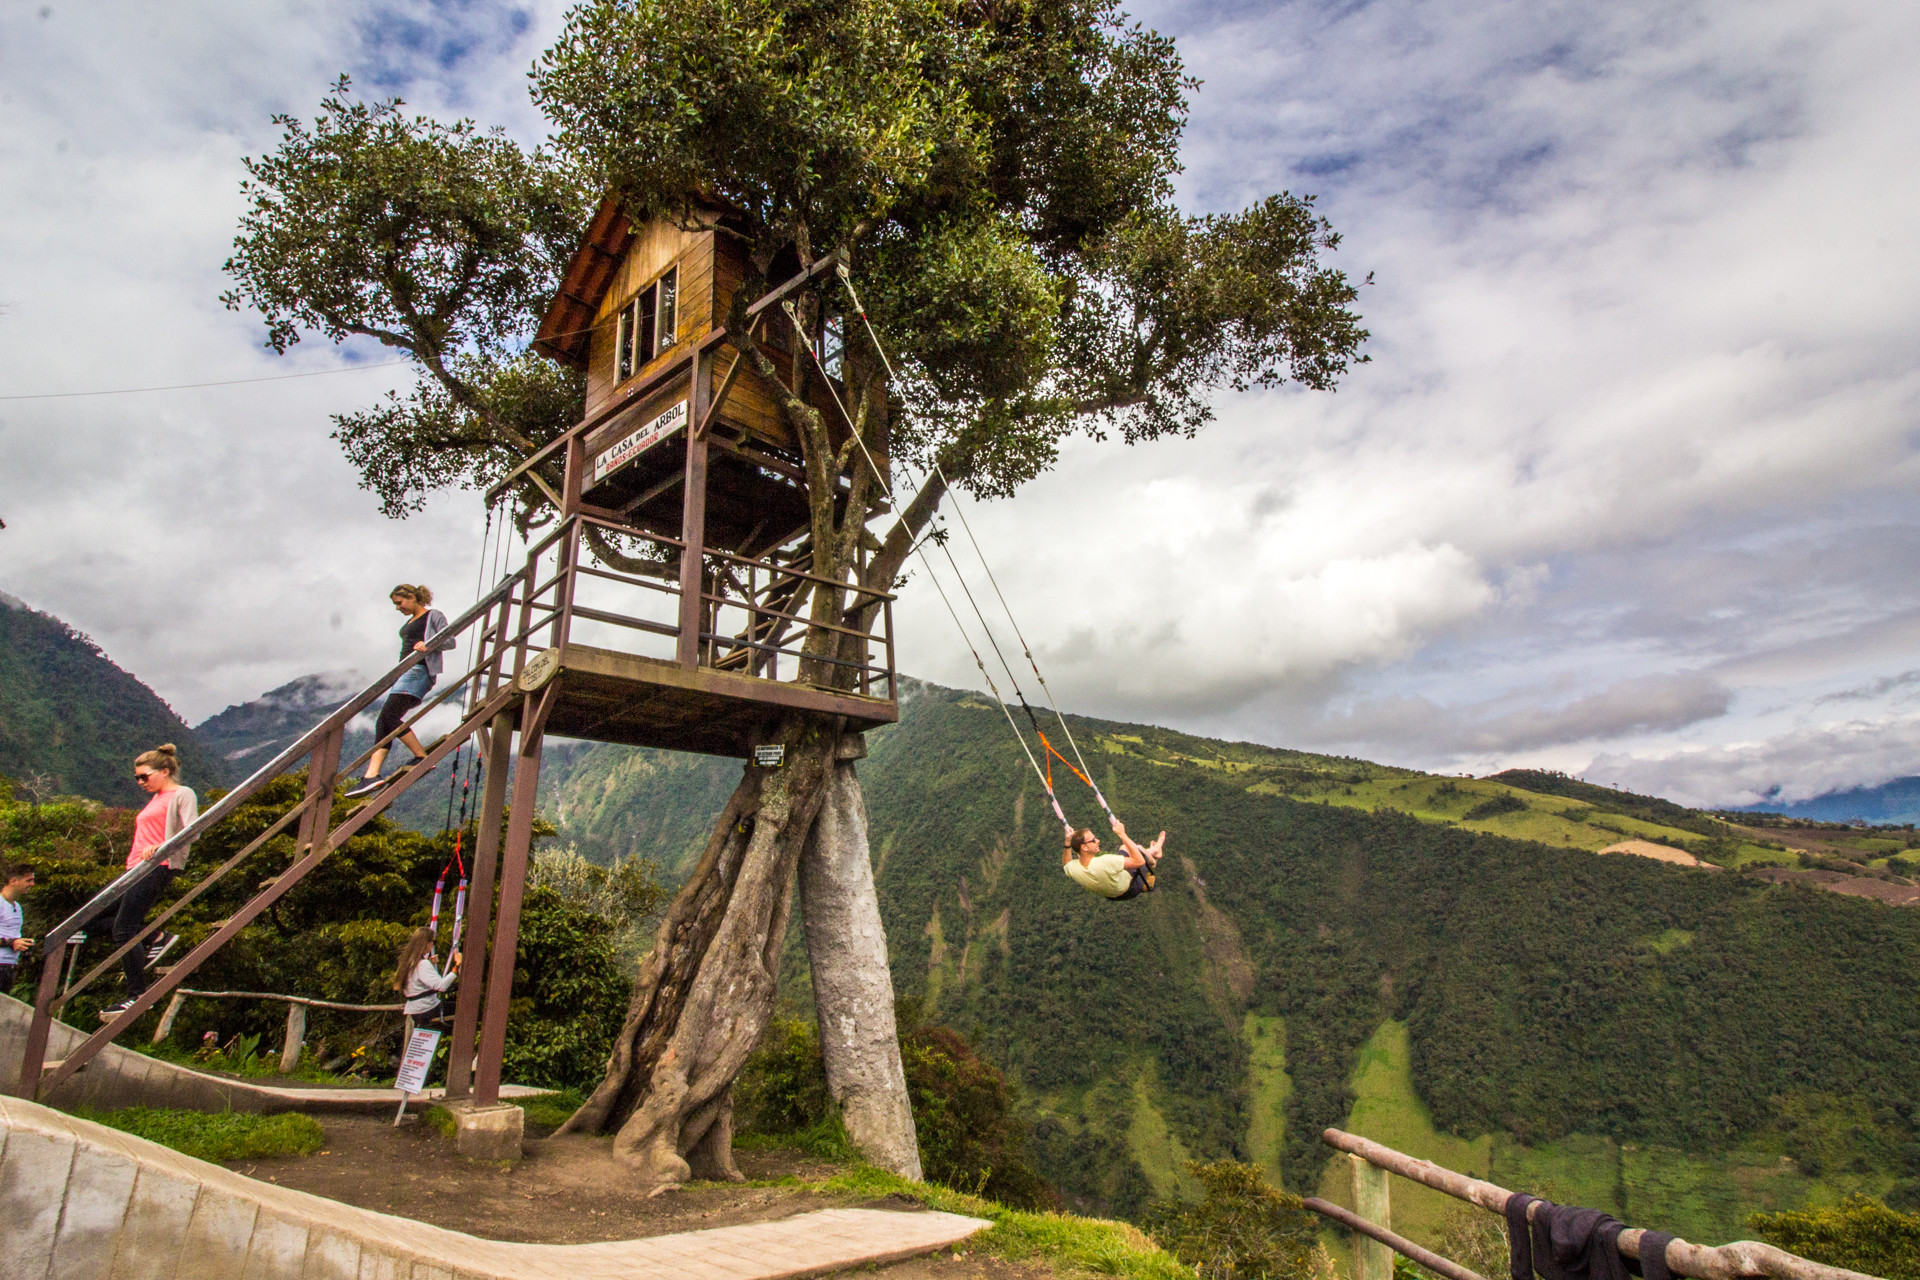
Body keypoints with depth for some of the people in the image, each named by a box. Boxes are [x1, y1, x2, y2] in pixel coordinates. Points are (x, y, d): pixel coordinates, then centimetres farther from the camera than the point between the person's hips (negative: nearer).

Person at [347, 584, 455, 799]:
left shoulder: (433, 616, 2)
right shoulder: (410, 621, 27)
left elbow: (451, 641, -6)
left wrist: (428, 645, -22)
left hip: (420, 671, -9)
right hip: (406, 672, 9)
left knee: (389, 715, -21)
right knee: (383, 722, -5)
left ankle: (422, 757, -13)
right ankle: (372, 775, -14)